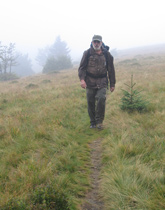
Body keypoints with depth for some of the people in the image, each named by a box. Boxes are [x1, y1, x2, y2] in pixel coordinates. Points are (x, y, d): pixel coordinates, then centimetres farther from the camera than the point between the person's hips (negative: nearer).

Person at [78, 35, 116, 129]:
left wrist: (112, 84, 11)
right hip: (90, 82, 1)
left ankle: (99, 121, -5)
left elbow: (111, 70, 10)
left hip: (102, 83, 0)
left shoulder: (106, 54, 3)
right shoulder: (87, 53, 0)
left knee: (101, 99, -20)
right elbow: (82, 67, -2)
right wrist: (82, 79, -19)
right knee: (91, 103, 4)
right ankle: (93, 122, 22)